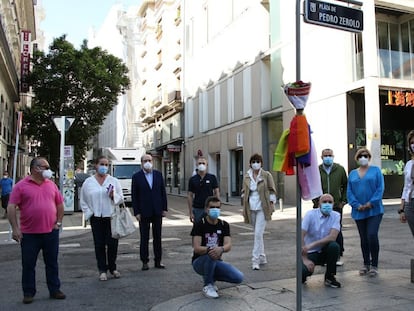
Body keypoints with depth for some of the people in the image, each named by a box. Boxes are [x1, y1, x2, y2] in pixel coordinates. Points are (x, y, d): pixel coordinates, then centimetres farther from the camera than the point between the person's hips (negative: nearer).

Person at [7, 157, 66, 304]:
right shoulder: (21, 186, -4)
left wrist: (59, 222, 6)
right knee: (28, 265, 7)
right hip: (29, 234, -3)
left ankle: (55, 290, 22)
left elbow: (60, 204, 16)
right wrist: (15, 228, -12)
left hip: (51, 232, 3)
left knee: (52, 263, 11)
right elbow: (11, 207, -7)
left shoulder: (51, 185, 9)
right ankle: (28, 293, 21)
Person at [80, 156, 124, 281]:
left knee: (112, 244, 2)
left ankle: (112, 268, 21)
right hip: (96, 218, 0)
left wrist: (113, 196, -13)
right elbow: (83, 201, 12)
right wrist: (89, 213, 1)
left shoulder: (114, 181, 5)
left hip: (111, 217, 0)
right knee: (99, 245, 3)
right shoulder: (88, 182, 6)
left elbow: (121, 199, 7)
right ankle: (102, 270, 14)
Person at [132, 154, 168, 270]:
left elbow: (163, 192, 7)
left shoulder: (158, 174, 5)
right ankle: (144, 262, 15)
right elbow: (134, 196, -3)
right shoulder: (136, 176, -3)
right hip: (144, 212, -2)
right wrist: (136, 212, -8)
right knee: (144, 238, 5)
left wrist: (164, 208, 2)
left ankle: (158, 261, 18)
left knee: (157, 237, 9)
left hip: (157, 212, 3)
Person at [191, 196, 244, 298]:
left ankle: (211, 277, 9)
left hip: (217, 262, 4)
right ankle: (207, 286, -13)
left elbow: (228, 246, -12)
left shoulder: (224, 225, 1)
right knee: (210, 255, -38)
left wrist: (221, 249, -36)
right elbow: (196, 248, -19)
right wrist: (209, 249, -39)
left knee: (239, 277, -16)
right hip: (200, 261, -4)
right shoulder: (200, 225, -11)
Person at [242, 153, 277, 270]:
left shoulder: (266, 175, -3)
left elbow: (272, 191, 0)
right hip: (251, 208, 4)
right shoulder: (247, 177, 6)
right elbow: (244, 192, 12)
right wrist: (244, 208, 7)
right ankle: (262, 257, 28)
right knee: (257, 233, 14)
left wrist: (271, 206, -6)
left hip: (262, 208, -4)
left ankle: (255, 260, -7)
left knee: (258, 233, -11)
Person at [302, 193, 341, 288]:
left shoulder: (336, 216, -7)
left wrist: (312, 244, -29)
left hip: (325, 251, 3)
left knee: (334, 246, -30)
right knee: (303, 272, -29)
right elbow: (301, 236, -17)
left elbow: (333, 237, -21)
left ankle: (329, 277, -7)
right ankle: (303, 275, 11)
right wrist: (305, 259, -21)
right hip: (310, 253, -2)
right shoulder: (310, 214, -12)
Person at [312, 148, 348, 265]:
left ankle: (338, 256, 17)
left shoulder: (340, 169, 6)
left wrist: (343, 200, 3)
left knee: (337, 232, 6)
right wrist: (316, 201, -3)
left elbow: (346, 185, 10)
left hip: (336, 206, 1)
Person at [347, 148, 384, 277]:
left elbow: (380, 188, -5)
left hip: (374, 210, -3)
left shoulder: (376, 170, 3)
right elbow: (349, 192, 6)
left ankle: (374, 265, 0)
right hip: (359, 212, 3)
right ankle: (366, 264, 22)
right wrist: (357, 205, -9)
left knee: (372, 235, -14)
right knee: (363, 239, 10)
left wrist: (371, 203, -15)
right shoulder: (352, 173, 11)